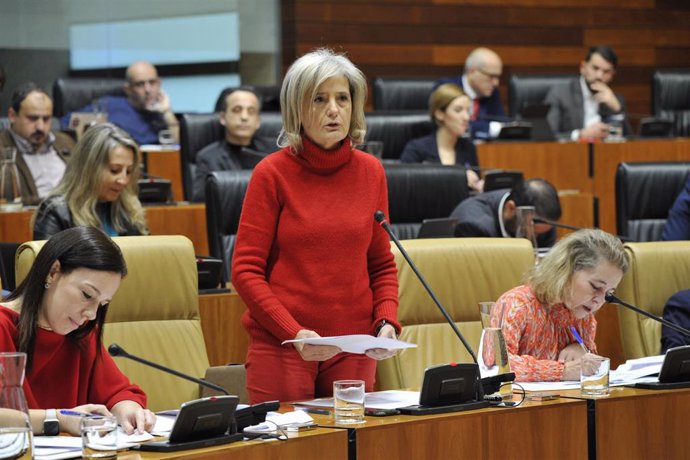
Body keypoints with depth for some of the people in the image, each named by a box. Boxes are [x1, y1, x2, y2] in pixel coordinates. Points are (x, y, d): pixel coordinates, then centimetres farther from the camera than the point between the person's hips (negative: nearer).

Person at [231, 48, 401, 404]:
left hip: (354, 350, 3)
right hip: (280, 350, -3)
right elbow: (246, 270, -6)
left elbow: (381, 265, 13)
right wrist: (295, 333, -17)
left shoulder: (370, 172, 7)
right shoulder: (273, 173, -4)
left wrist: (386, 322, -4)